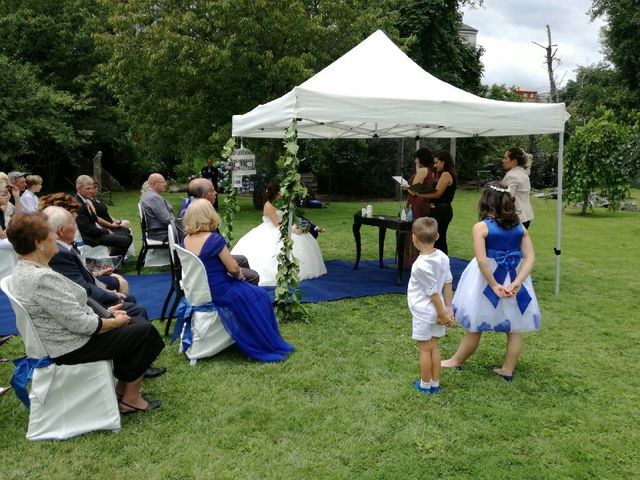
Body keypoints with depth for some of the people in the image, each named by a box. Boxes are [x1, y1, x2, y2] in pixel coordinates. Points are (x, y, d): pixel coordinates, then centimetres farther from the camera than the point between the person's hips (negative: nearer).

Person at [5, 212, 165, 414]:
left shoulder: (24, 269, 4)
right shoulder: (42, 279, -29)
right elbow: (81, 324, -27)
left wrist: (104, 312, 7)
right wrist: (115, 321, -11)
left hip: (63, 337, 10)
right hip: (73, 348, -10)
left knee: (137, 322, 15)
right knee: (143, 330, 1)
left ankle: (122, 387, 22)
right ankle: (131, 398, 11)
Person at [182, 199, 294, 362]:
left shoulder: (186, 240, -2)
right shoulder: (214, 239, -25)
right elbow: (233, 268, -18)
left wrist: (236, 273, 12)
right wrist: (238, 273, 5)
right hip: (218, 293, -8)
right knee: (259, 296, 12)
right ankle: (269, 345, 24)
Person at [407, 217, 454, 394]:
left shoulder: (421, 265, -26)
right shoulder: (442, 257, -5)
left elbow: (433, 292, -19)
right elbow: (447, 284, 0)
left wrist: (443, 314, -9)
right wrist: (448, 308, 6)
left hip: (423, 313, -7)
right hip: (437, 312, 7)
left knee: (424, 349, 8)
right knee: (435, 347, 17)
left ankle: (425, 385, 22)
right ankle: (435, 383, 27)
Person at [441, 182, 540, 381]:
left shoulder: (481, 227, -14)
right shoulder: (520, 227, 0)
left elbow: (482, 261, -23)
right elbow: (530, 258, -8)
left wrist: (494, 285, -16)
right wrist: (516, 283, -15)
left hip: (487, 281, -4)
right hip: (513, 280, 4)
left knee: (475, 326, 11)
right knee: (514, 328, 15)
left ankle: (456, 361, 29)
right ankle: (508, 370, 24)